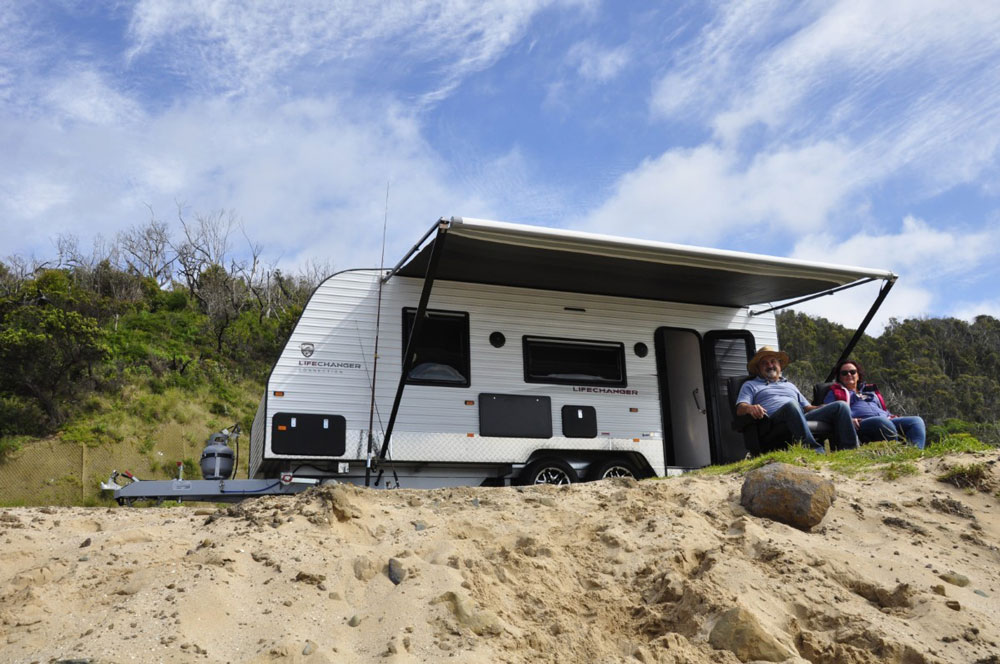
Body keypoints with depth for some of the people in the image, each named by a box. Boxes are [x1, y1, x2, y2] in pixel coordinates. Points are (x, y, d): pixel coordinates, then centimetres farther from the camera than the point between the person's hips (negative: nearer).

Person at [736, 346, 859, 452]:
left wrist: (827, 407, 11)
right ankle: (814, 450, -53)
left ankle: (849, 450, -28)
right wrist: (750, 408, -19)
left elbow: (807, 407, 31)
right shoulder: (750, 385, 24)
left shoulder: (790, 385, 39)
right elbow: (740, 408, 6)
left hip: (802, 419, 5)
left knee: (841, 406, -11)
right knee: (791, 405, -39)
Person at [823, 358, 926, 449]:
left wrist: (893, 417, 12)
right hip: (861, 425, -6)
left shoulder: (870, 390, 39)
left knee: (916, 421, -20)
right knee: (883, 422, -38)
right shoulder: (836, 392, 24)